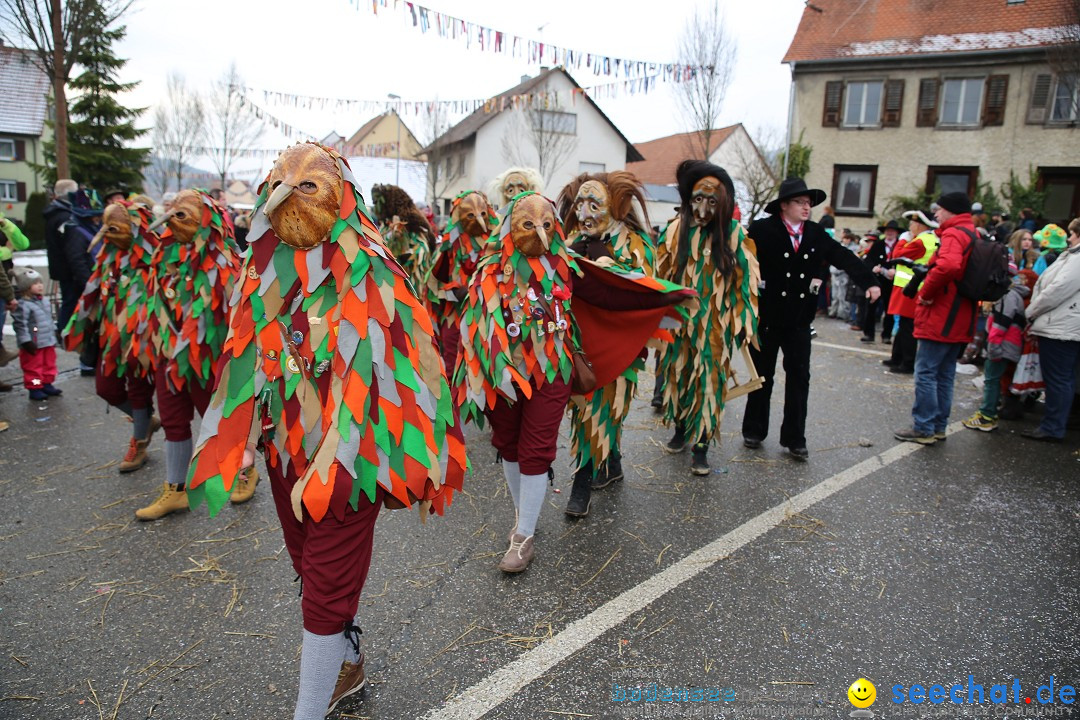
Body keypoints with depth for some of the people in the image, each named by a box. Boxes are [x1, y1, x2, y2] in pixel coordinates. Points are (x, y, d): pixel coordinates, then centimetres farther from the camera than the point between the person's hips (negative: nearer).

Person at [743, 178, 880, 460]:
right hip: (766, 317, -4)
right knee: (762, 376, 9)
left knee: (799, 377, 5)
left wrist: (869, 281, -14)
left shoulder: (816, 234, 5)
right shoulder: (762, 230, -10)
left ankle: (794, 439, 15)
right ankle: (754, 431, 24)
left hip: (799, 319, 4)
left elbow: (844, 257, 0)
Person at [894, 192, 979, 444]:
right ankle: (939, 427, 22)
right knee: (945, 374, 15)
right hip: (960, 322, 10)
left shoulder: (954, 234, -14)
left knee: (926, 373, -4)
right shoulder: (973, 236, 18)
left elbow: (947, 266, -33)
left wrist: (926, 293, -20)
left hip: (940, 319, -10)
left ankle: (923, 429, 0)